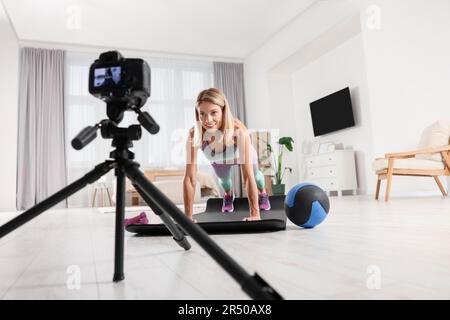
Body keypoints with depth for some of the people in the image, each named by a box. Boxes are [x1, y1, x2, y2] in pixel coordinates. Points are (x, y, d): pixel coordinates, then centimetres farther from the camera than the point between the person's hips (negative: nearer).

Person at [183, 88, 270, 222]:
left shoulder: (239, 130, -48)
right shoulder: (194, 134, -42)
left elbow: (248, 176, -44)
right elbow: (189, 179, -37)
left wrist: (255, 214, -43)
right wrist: (188, 217, -35)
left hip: (242, 155, -1)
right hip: (218, 161, 1)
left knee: (255, 173, 31)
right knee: (223, 178, 31)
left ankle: (263, 192, 65)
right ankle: (228, 194, 67)